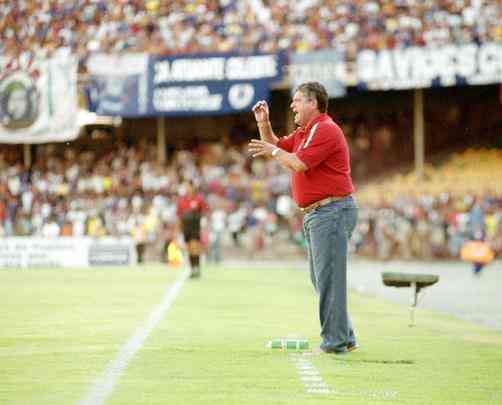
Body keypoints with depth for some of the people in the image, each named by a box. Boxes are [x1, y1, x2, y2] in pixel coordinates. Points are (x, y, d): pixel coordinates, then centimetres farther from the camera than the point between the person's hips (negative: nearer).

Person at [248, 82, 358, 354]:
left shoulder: (325, 129, -14)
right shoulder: (304, 132, 19)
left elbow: (298, 163, -22)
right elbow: (278, 147, 28)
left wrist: (274, 151, -7)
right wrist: (264, 123, 14)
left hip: (332, 211, -11)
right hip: (315, 214, 11)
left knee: (328, 277, -11)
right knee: (320, 278, 14)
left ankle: (335, 342, -10)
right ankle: (344, 336, 19)